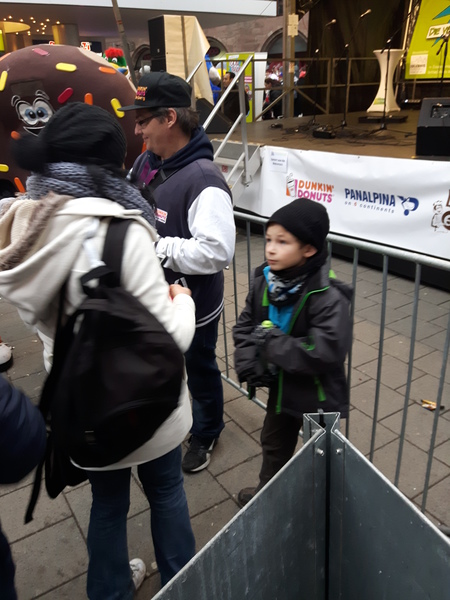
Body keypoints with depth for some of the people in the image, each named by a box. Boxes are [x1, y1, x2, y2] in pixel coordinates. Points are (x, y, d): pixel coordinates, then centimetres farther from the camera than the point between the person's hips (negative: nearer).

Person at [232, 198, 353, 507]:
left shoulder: (329, 297, -29)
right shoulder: (263, 281, -9)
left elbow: (324, 352, -36)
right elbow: (245, 325, -1)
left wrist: (269, 344, -29)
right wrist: (248, 362, -18)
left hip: (317, 395, -7)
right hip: (281, 386, 7)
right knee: (274, 443, 29)